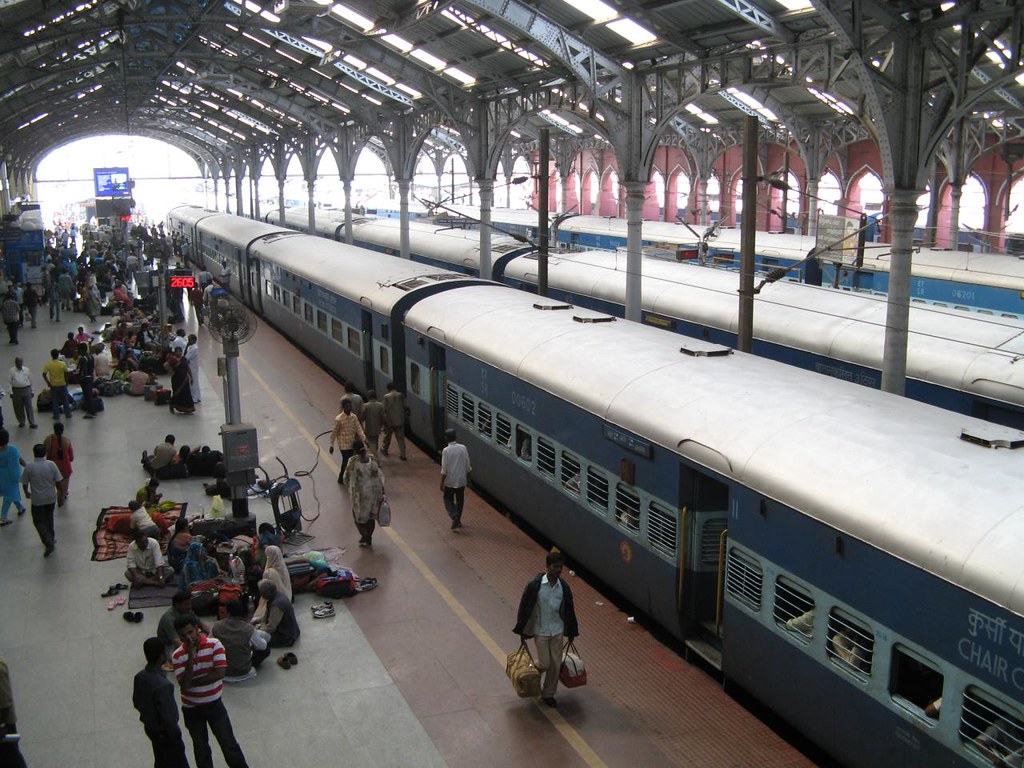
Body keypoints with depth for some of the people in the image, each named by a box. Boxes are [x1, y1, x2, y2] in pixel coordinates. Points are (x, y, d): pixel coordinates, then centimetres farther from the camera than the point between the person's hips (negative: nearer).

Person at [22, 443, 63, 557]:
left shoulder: (29, 467, -16)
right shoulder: (51, 465, -11)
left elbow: (24, 484, -5)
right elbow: (58, 481, -6)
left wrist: (27, 493, 16)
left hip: (37, 500, -3)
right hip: (51, 498, 3)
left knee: (38, 521, 10)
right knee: (49, 518, 23)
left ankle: (49, 543, -2)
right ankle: (51, 538, 36)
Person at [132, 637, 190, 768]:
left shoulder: (139, 677, -9)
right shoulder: (162, 685, -35)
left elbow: (136, 702, 7)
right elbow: (167, 716, -28)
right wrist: (176, 736, -14)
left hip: (149, 728, 8)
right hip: (164, 732, -8)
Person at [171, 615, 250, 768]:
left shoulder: (214, 644, -15)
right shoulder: (177, 656, -13)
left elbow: (220, 673, -24)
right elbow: (184, 684, -23)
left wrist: (192, 682, -21)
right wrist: (191, 655, -28)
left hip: (214, 704, 0)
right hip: (192, 709, 1)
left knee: (228, 743, 7)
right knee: (200, 748, 15)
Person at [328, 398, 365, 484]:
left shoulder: (354, 417, -2)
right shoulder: (339, 419, -19)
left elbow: (359, 429, -3)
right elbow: (334, 433, -12)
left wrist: (364, 439, -15)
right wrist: (331, 445, -9)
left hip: (352, 443, 6)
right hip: (343, 444, -6)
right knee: (346, 461, -3)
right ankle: (341, 478, 17)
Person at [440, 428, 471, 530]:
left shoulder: (446, 450, -15)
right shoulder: (463, 448, -6)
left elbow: (444, 470, -13)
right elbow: (467, 466, 0)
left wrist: (441, 483, -5)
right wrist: (468, 478, 14)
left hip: (450, 481, -3)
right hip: (461, 480, 3)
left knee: (448, 500, 12)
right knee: (460, 500, 18)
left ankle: (455, 517, -8)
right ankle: (458, 520, 27)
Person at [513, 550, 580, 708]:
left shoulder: (564, 587, -5)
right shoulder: (534, 585, -17)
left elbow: (569, 610, 7)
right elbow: (524, 607, -8)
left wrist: (571, 631, 12)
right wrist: (522, 630, -4)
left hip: (557, 631, 4)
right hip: (540, 630, -4)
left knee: (556, 665, 7)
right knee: (545, 664, -3)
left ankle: (548, 694, 25)